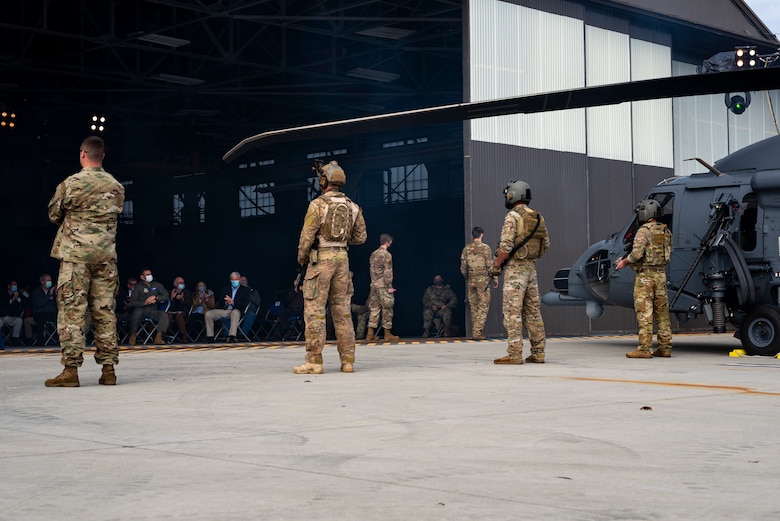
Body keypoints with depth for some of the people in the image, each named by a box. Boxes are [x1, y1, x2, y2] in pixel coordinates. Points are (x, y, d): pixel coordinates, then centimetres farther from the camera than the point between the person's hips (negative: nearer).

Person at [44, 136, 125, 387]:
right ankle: (108, 368, 8)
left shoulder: (70, 184, -6)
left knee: (72, 310, -2)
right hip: (106, 254, 4)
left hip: (75, 253, -4)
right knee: (105, 311, 7)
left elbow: (54, 215, 6)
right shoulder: (117, 187, 5)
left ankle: (71, 369, -5)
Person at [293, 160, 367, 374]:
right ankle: (347, 360, 7)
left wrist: (301, 258, 4)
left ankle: (314, 361, -7)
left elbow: (307, 235, -11)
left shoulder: (318, 204, -10)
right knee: (342, 310, 9)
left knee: (314, 310, -4)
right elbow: (360, 237, 12)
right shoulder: (353, 207, 8)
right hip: (342, 258, 6)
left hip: (321, 258, -6)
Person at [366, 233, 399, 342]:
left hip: (373, 285, 7)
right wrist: (389, 286, -11)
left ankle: (370, 334, 4)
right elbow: (388, 272, -14)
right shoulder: (386, 254, -10)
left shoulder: (373, 254, 11)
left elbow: (371, 269, 14)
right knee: (387, 309, 0)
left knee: (374, 309, 7)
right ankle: (388, 334, 3)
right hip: (383, 285, -7)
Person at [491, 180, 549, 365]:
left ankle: (514, 354, -8)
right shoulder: (538, 218, 11)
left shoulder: (513, 216, -11)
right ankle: (538, 353, 12)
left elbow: (506, 246, -18)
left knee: (512, 311, -6)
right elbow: (546, 245, 14)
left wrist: (496, 265, -7)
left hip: (515, 267, -7)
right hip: (531, 267, 7)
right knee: (533, 310, 10)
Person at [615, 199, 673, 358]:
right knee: (662, 312, 10)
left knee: (644, 312, -6)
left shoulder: (644, 231, -11)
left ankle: (645, 348, -8)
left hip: (645, 275, -7)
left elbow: (637, 254, -20)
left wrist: (624, 261, -2)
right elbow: (667, 254, 15)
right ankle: (665, 347, 13)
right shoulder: (666, 232, 12)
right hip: (661, 274, 7)